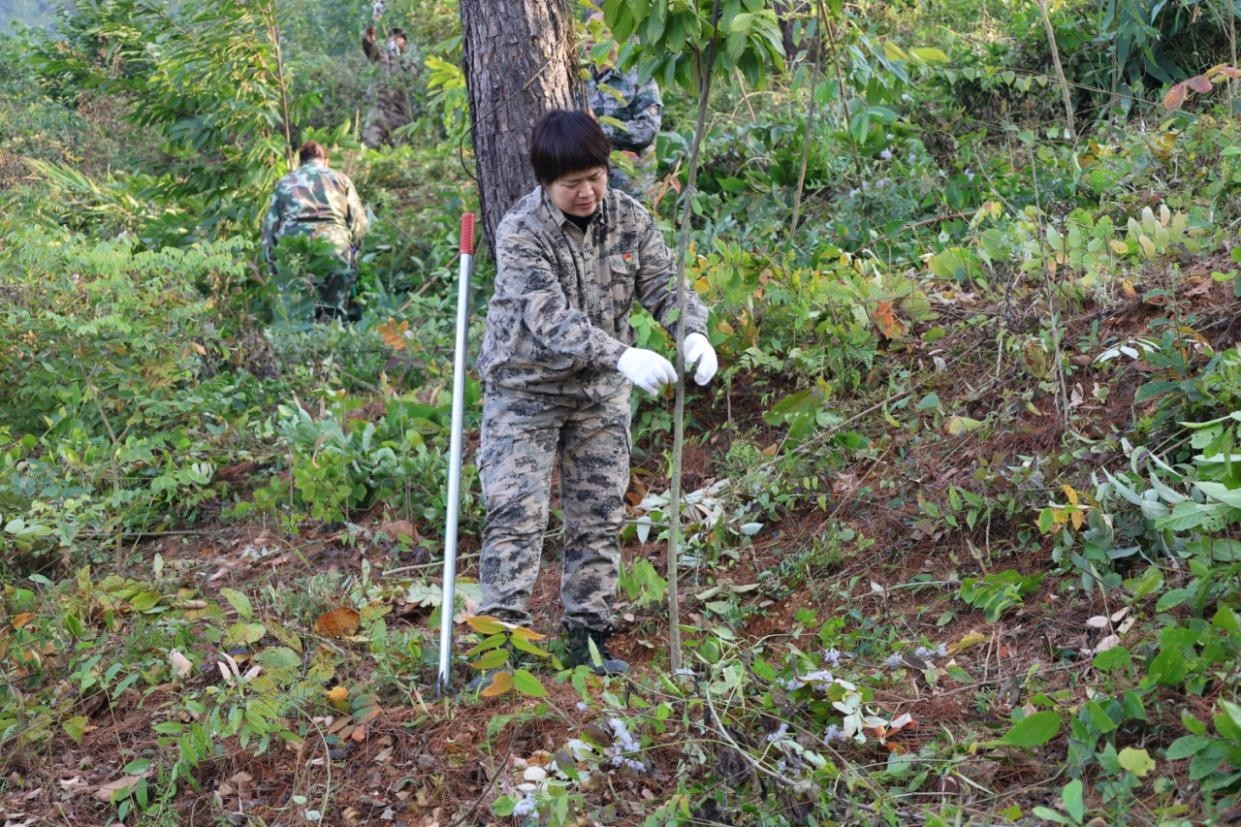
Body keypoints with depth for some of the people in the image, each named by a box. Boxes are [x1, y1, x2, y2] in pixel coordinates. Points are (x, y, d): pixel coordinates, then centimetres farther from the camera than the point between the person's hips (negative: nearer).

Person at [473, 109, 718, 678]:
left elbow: (664, 285, -7)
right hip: (526, 390, -4)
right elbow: (550, 321, -30)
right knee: (517, 515, -10)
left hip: (601, 392, 5)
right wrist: (622, 357, -44)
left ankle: (588, 638, 18)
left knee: (599, 518, 8)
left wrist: (694, 333, -30)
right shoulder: (520, 233, -20)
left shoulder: (628, 218, -5)